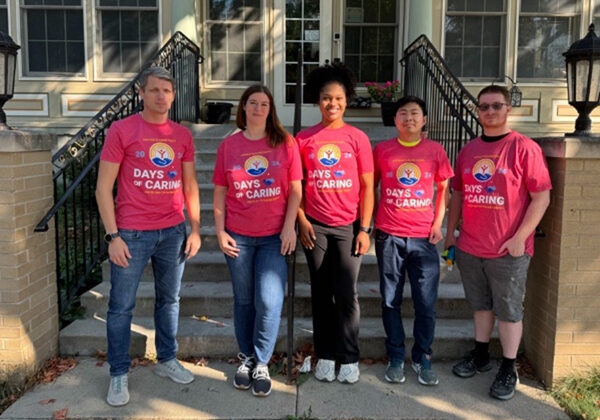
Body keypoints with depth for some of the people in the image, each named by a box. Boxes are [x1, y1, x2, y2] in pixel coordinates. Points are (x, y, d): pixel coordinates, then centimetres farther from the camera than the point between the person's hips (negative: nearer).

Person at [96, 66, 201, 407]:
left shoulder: (182, 135, 7)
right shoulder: (122, 130, -5)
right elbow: (104, 187, -6)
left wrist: (195, 229, 7)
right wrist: (113, 235, -11)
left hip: (173, 232, 4)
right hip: (131, 233, -3)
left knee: (169, 300, 14)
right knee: (121, 306, 5)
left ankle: (167, 360, 32)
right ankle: (119, 374, 21)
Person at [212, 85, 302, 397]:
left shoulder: (285, 143, 0)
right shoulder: (228, 145, 4)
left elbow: (295, 189, 0)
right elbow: (219, 192, 5)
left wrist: (289, 227, -8)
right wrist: (220, 231, -1)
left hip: (274, 236, -1)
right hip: (238, 236, 2)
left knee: (269, 301, -5)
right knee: (244, 300, 12)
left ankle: (261, 363, 15)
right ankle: (246, 358, 31)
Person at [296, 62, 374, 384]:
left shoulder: (357, 138, 0)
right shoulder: (304, 138, 2)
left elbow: (367, 186, 0)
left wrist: (364, 228, -4)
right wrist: (301, 221, -4)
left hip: (348, 226, -1)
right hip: (315, 226, 1)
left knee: (346, 294, 2)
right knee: (321, 293, 10)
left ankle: (349, 357, 17)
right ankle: (325, 355, 23)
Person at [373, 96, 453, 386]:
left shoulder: (435, 150, 3)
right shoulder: (382, 150, 3)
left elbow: (443, 189, 10)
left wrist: (438, 223, 0)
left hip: (423, 237, 0)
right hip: (389, 236, 0)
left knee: (426, 303, 3)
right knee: (391, 301, 8)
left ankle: (423, 359, 22)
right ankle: (395, 358, 23)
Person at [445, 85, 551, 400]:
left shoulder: (524, 148, -8)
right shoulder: (468, 150, 8)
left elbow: (541, 197, -11)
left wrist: (520, 237, -16)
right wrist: (450, 233, 11)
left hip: (508, 250, -5)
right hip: (469, 247, 5)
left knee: (508, 311, 7)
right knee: (481, 305, 19)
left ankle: (508, 370, 21)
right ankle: (480, 355, 35)